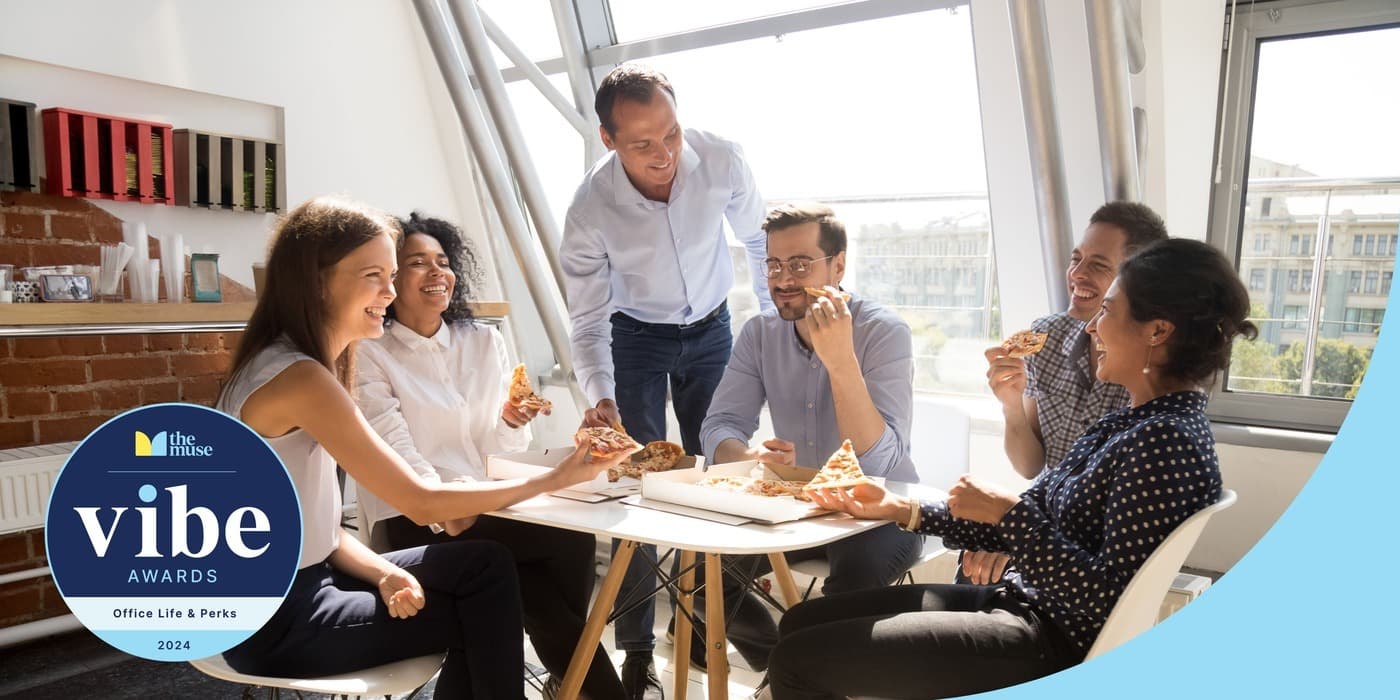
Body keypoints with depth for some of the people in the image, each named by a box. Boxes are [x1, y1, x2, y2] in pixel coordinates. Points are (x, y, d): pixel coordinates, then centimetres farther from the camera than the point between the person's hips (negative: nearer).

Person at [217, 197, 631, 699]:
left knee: (485, 565, 2)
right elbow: (424, 504, -23)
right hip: (275, 620, -8)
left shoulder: (290, 365, 6)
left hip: (298, 582, 8)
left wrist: (385, 574, -10)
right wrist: (555, 479, -16)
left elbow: (321, 527, 6)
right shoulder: (298, 379, -24)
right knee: (484, 616, 0)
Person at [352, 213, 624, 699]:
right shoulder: (369, 355, -4)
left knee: (575, 540, -24)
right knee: (570, 541, -23)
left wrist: (510, 423, -15)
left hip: (482, 507, 5)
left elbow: (494, 449, 8)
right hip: (412, 522, -4)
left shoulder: (484, 342, 10)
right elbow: (396, 453, -15)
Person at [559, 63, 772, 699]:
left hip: (711, 330, 2)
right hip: (637, 336, -2)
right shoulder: (590, 210, -28)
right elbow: (588, 320, -20)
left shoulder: (722, 162, -25)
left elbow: (757, 241, -5)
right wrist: (600, 397, -36)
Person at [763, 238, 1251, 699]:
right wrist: (901, 509, 5)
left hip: (1055, 645, -9)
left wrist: (1006, 511, -19)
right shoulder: (1133, 421, 10)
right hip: (1021, 601, 9)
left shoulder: (1164, 443, -20)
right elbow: (1034, 518, 10)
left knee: (797, 659, -10)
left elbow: (1109, 598, -25)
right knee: (802, 623, 10)